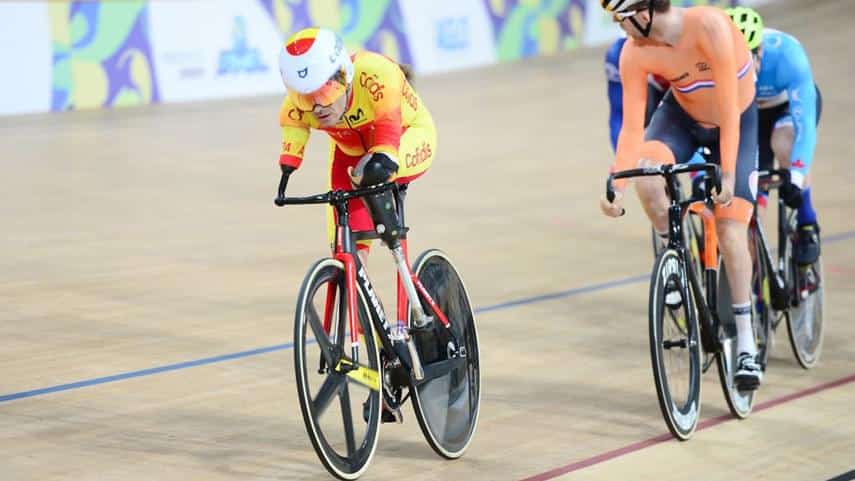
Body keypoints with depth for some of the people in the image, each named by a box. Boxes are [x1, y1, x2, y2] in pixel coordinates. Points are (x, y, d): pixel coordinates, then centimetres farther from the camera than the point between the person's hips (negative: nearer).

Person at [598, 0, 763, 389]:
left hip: (735, 124, -3)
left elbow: (728, 107, -33)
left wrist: (728, 175, -35)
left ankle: (746, 346, 1)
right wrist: (616, 187, -33)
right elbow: (632, 127, -22)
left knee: (730, 233, -11)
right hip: (681, 117, 3)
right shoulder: (635, 54, -24)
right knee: (646, 177, -29)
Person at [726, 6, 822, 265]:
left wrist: (795, 179, -55)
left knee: (783, 144, -34)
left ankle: (807, 227, -15)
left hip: (794, 102, -2)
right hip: (747, 111, 3)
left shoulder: (787, 55, -40)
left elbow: (805, 123, -44)